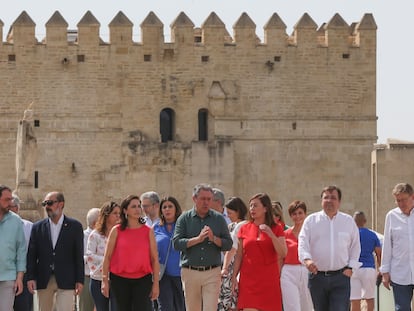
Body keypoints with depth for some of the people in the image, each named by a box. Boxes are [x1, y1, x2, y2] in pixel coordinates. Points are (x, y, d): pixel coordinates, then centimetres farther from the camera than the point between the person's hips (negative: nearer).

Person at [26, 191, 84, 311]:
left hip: (66, 281, -2)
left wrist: (80, 280, -3)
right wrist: (31, 277, -3)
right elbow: (31, 255, 6)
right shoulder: (37, 227, 8)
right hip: (43, 281, 2)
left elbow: (79, 255, 2)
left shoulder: (75, 226, 3)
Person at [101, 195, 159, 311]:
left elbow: (155, 259, 3)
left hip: (142, 280, 0)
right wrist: (105, 280, -2)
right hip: (120, 280, 1)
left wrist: (156, 283, -2)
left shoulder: (148, 231, 4)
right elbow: (107, 257, 3)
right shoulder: (116, 231, 3)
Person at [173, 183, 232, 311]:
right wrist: (198, 239, -16)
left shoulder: (219, 219, 8)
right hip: (190, 272, 1)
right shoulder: (184, 218, 5)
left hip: (212, 272, -1)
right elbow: (176, 244, -6)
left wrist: (213, 238, -14)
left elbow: (228, 244, 3)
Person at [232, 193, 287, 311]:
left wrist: (271, 235, -18)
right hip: (249, 278, 1)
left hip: (269, 280, -1)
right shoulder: (245, 229, 8)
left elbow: (283, 254, -7)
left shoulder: (276, 229, 4)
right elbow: (239, 256, 11)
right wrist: (234, 276, 4)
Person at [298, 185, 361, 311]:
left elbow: (355, 246, 14)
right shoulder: (311, 220, 5)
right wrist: (307, 259, -24)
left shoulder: (349, 221, 8)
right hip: (317, 276, 1)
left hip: (341, 277, -1)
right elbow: (303, 243, -5)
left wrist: (350, 267, 3)